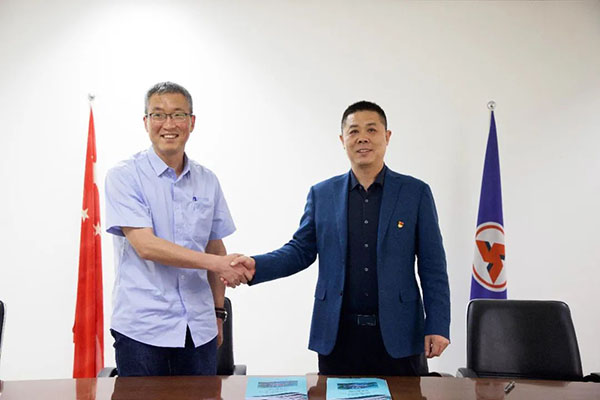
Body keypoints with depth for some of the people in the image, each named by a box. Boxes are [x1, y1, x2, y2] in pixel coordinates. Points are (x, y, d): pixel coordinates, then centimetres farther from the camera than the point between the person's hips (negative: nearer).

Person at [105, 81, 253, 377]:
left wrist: (218, 313, 13)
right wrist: (214, 262, -20)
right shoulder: (124, 176, -5)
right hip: (141, 330, -4)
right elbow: (145, 246, -16)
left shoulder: (207, 181, 8)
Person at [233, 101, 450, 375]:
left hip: (397, 335, -1)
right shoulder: (322, 194, 7)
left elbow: (432, 267, 1)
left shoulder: (415, 192, 2)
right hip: (337, 335, 1)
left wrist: (437, 326, -5)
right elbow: (301, 250, 8)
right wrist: (256, 266, -9)